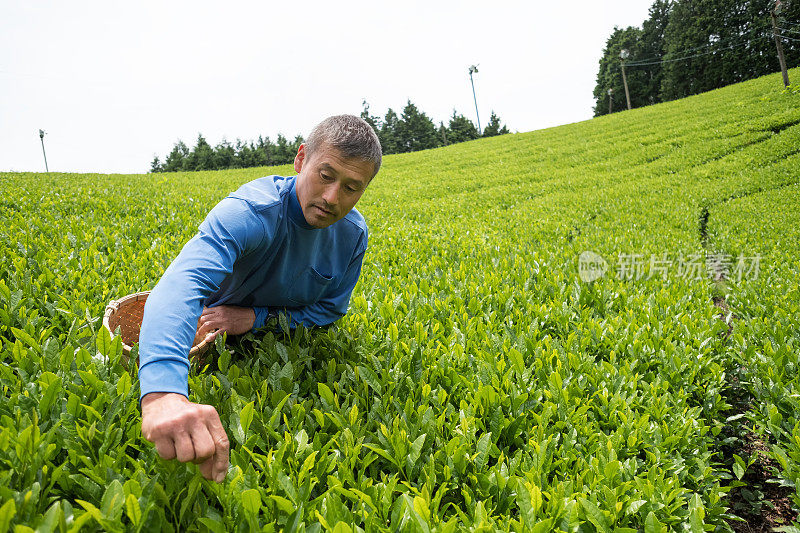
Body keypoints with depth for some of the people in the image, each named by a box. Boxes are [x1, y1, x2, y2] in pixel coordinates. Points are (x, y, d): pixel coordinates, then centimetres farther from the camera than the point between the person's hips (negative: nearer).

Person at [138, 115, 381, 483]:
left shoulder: (354, 234, -23)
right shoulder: (249, 212, -42)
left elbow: (330, 311, -13)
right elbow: (182, 283, -60)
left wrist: (256, 318, -31)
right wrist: (163, 393, -79)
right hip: (216, 334, -3)